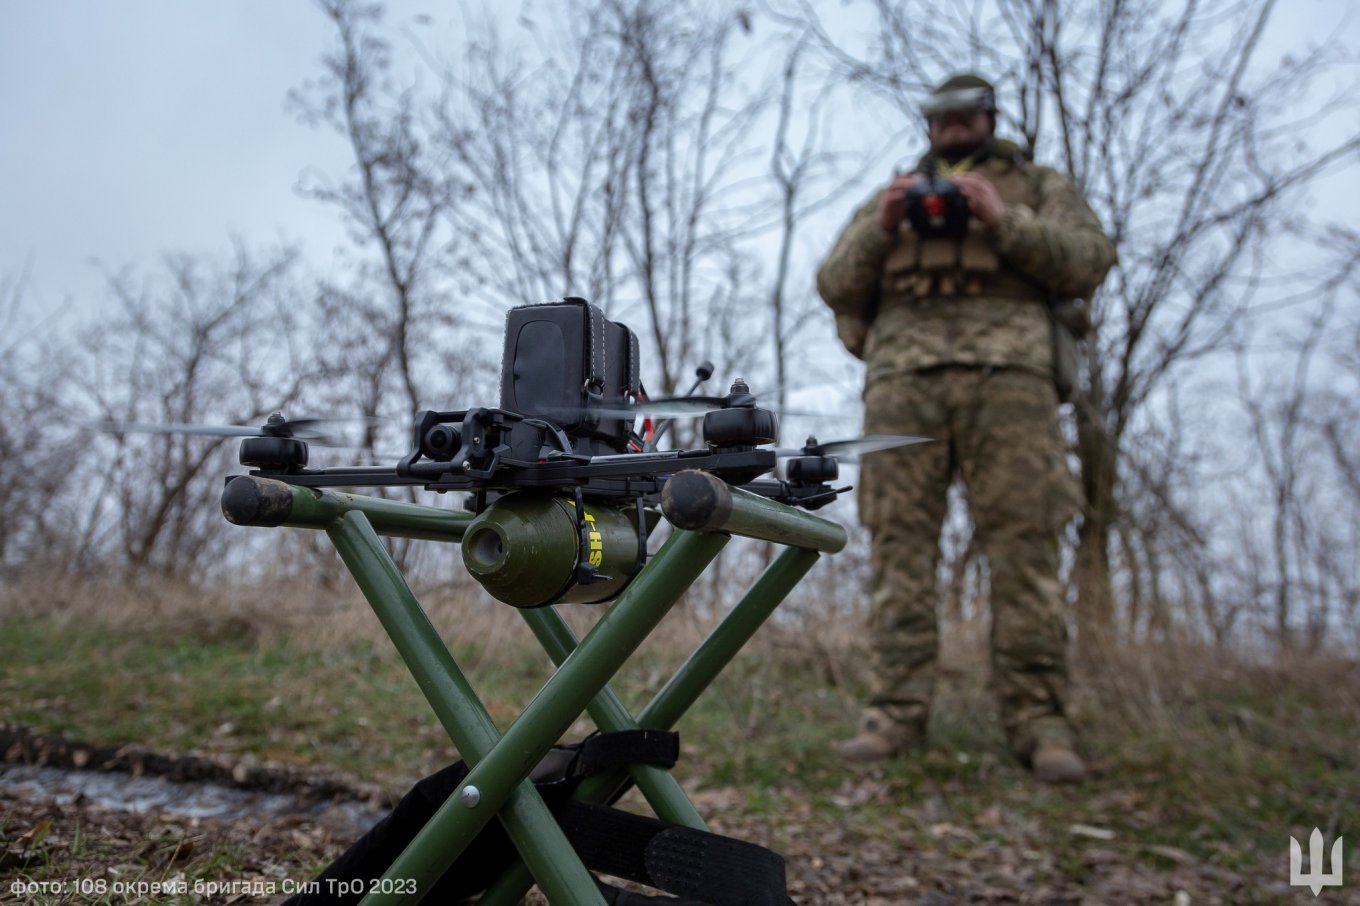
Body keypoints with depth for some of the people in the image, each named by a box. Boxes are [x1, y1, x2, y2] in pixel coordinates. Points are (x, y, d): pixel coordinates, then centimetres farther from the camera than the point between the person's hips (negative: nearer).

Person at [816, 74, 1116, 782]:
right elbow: (835, 285, 17)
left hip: (1007, 371, -1)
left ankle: (1038, 720, -8)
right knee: (900, 543, -8)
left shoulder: (1040, 186, 25)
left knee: (1023, 543, -11)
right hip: (903, 373, 2)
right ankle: (896, 715, -7)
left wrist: (1003, 221, -4)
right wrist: (881, 228, -1)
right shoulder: (889, 196, 30)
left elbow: (1089, 261, 8)